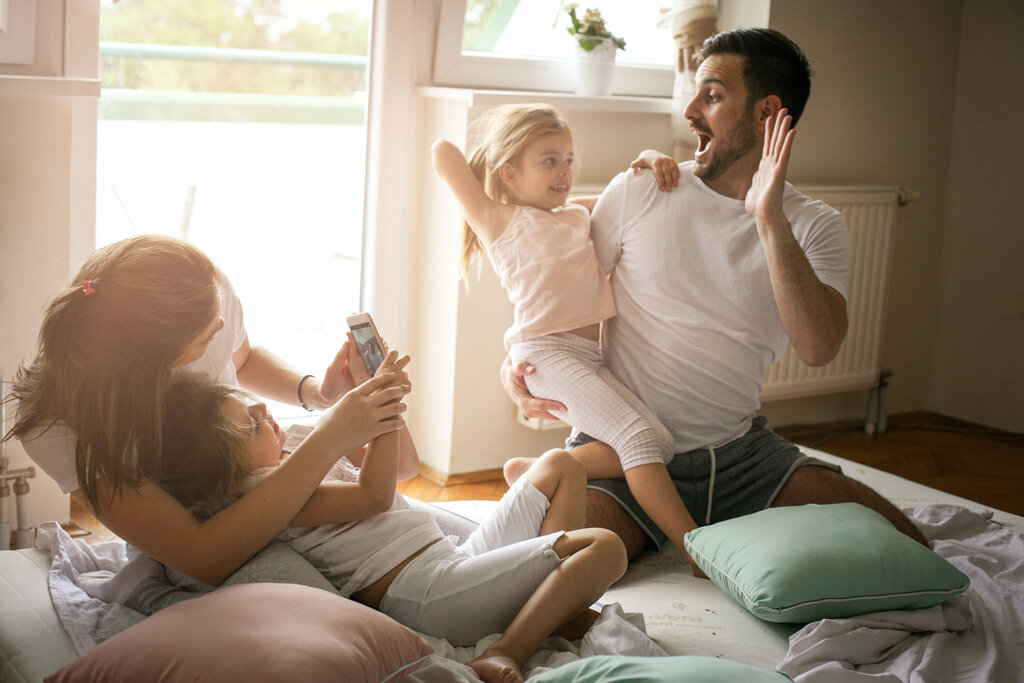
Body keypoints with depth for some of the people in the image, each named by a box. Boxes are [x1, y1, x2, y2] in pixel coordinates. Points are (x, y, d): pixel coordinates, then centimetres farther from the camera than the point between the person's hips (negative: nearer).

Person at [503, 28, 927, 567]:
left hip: (741, 452, 3)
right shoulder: (637, 193, 0)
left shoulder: (815, 227, 1)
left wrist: (769, 220, -22)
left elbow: (818, 347, -17)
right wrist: (514, 363, -11)